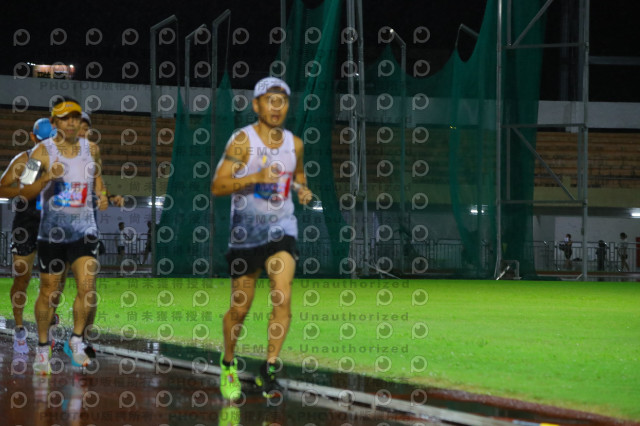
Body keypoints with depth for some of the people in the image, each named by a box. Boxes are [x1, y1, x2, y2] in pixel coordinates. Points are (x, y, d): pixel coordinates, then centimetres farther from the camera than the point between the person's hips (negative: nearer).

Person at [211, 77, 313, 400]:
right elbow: (217, 186, -14)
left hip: (281, 229, 2)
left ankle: (268, 369, -10)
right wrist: (256, 177, -25)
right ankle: (228, 363, 30)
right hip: (246, 232, -2)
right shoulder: (242, 140, -9)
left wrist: (303, 191, 2)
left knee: (282, 297, -17)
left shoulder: (294, 143, 5)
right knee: (240, 307, 6)